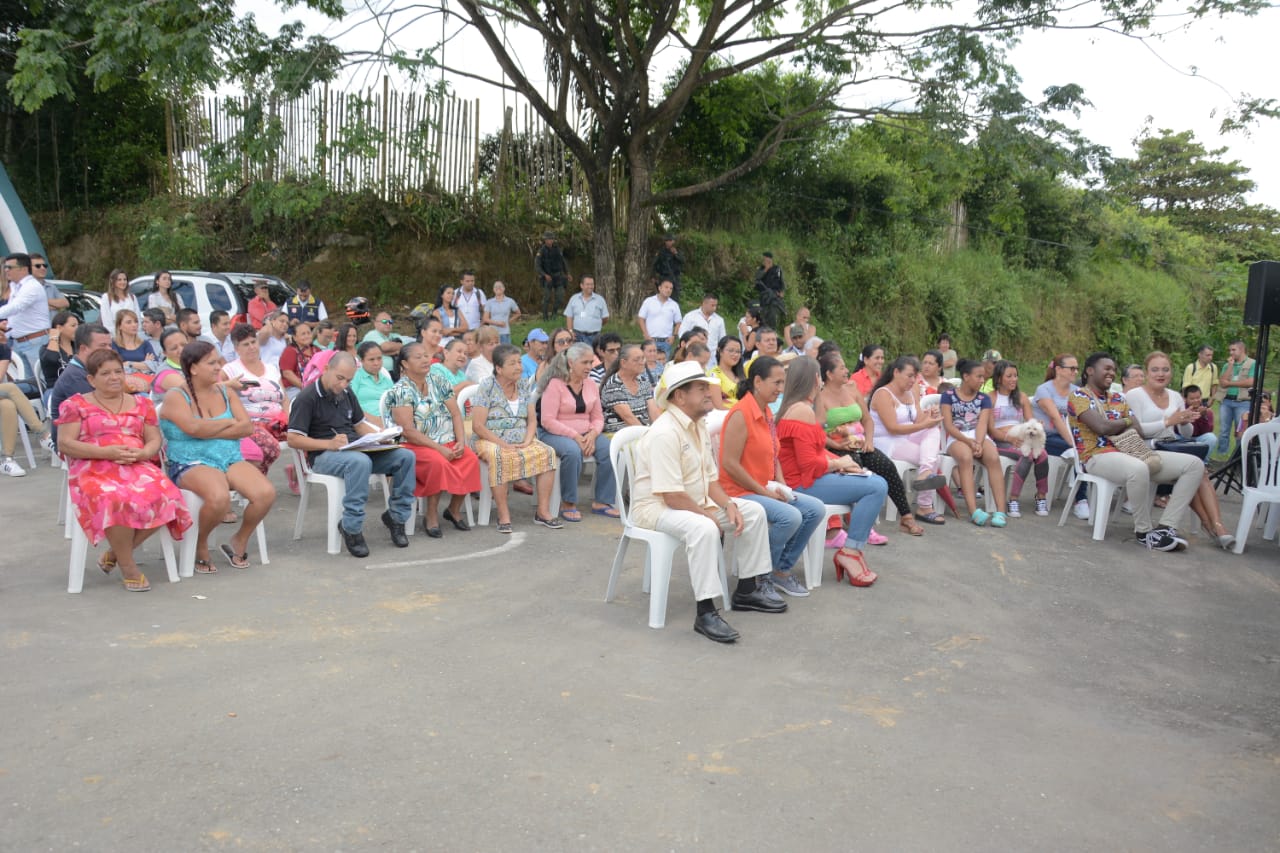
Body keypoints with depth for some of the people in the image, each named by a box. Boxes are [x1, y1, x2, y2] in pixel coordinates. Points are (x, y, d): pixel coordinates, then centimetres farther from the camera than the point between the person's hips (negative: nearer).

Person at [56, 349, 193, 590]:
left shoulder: (142, 404, 20)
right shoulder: (76, 405, 10)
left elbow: (154, 440, 17)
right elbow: (64, 444, 1)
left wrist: (143, 453, -8)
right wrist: (106, 452, -12)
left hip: (138, 467, 3)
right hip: (94, 470, -3)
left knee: (163, 497, -29)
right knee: (117, 500, -38)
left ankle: (115, 553, -9)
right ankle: (128, 566, -18)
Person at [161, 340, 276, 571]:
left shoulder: (226, 392, 14)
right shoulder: (176, 397, -1)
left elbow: (247, 427, 2)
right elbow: (194, 428, -18)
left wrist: (209, 431, -9)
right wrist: (229, 422, -3)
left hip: (231, 460, 5)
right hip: (191, 464, -5)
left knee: (266, 493, -23)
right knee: (219, 497, -37)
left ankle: (239, 541, 5)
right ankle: (200, 545, -4)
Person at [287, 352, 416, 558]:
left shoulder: (346, 393, 16)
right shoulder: (308, 397, -6)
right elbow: (293, 440, -11)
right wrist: (329, 444, -24)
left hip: (356, 449, 7)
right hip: (324, 456, -7)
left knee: (406, 456, -13)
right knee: (361, 462, -40)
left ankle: (397, 516, -1)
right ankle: (351, 528, -30)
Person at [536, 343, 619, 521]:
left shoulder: (591, 385, 9)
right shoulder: (555, 385, -10)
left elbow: (598, 417, 12)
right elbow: (548, 421, -16)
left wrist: (593, 434, -11)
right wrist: (575, 436, -22)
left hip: (585, 434, 6)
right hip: (554, 434, -6)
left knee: (610, 450, -20)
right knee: (573, 451, -38)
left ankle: (602, 502, -8)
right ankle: (568, 504, -20)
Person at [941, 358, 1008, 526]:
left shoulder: (984, 399, 14)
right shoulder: (949, 396, 6)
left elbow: (982, 424, -2)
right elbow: (948, 425, -4)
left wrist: (978, 443, -22)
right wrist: (969, 441, -17)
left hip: (979, 437, 3)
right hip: (957, 438, -3)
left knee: (993, 458, -31)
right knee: (965, 457, -38)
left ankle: (1001, 511, -39)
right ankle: (974, 511, -46)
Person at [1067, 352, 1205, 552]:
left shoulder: (1118, 398, 22)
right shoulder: (1079, 396, -1)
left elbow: (1138, 430, 12)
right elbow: (1101, 427, -15)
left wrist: (1115, 428, -8)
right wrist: (1126, 422, 4)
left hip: (1130, 452, 8)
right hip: (1099, 455, -8)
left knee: (1195, 464, -5)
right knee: (1138, 469, -43)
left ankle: (1165, 527, -16)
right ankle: (1144, 531, -20)